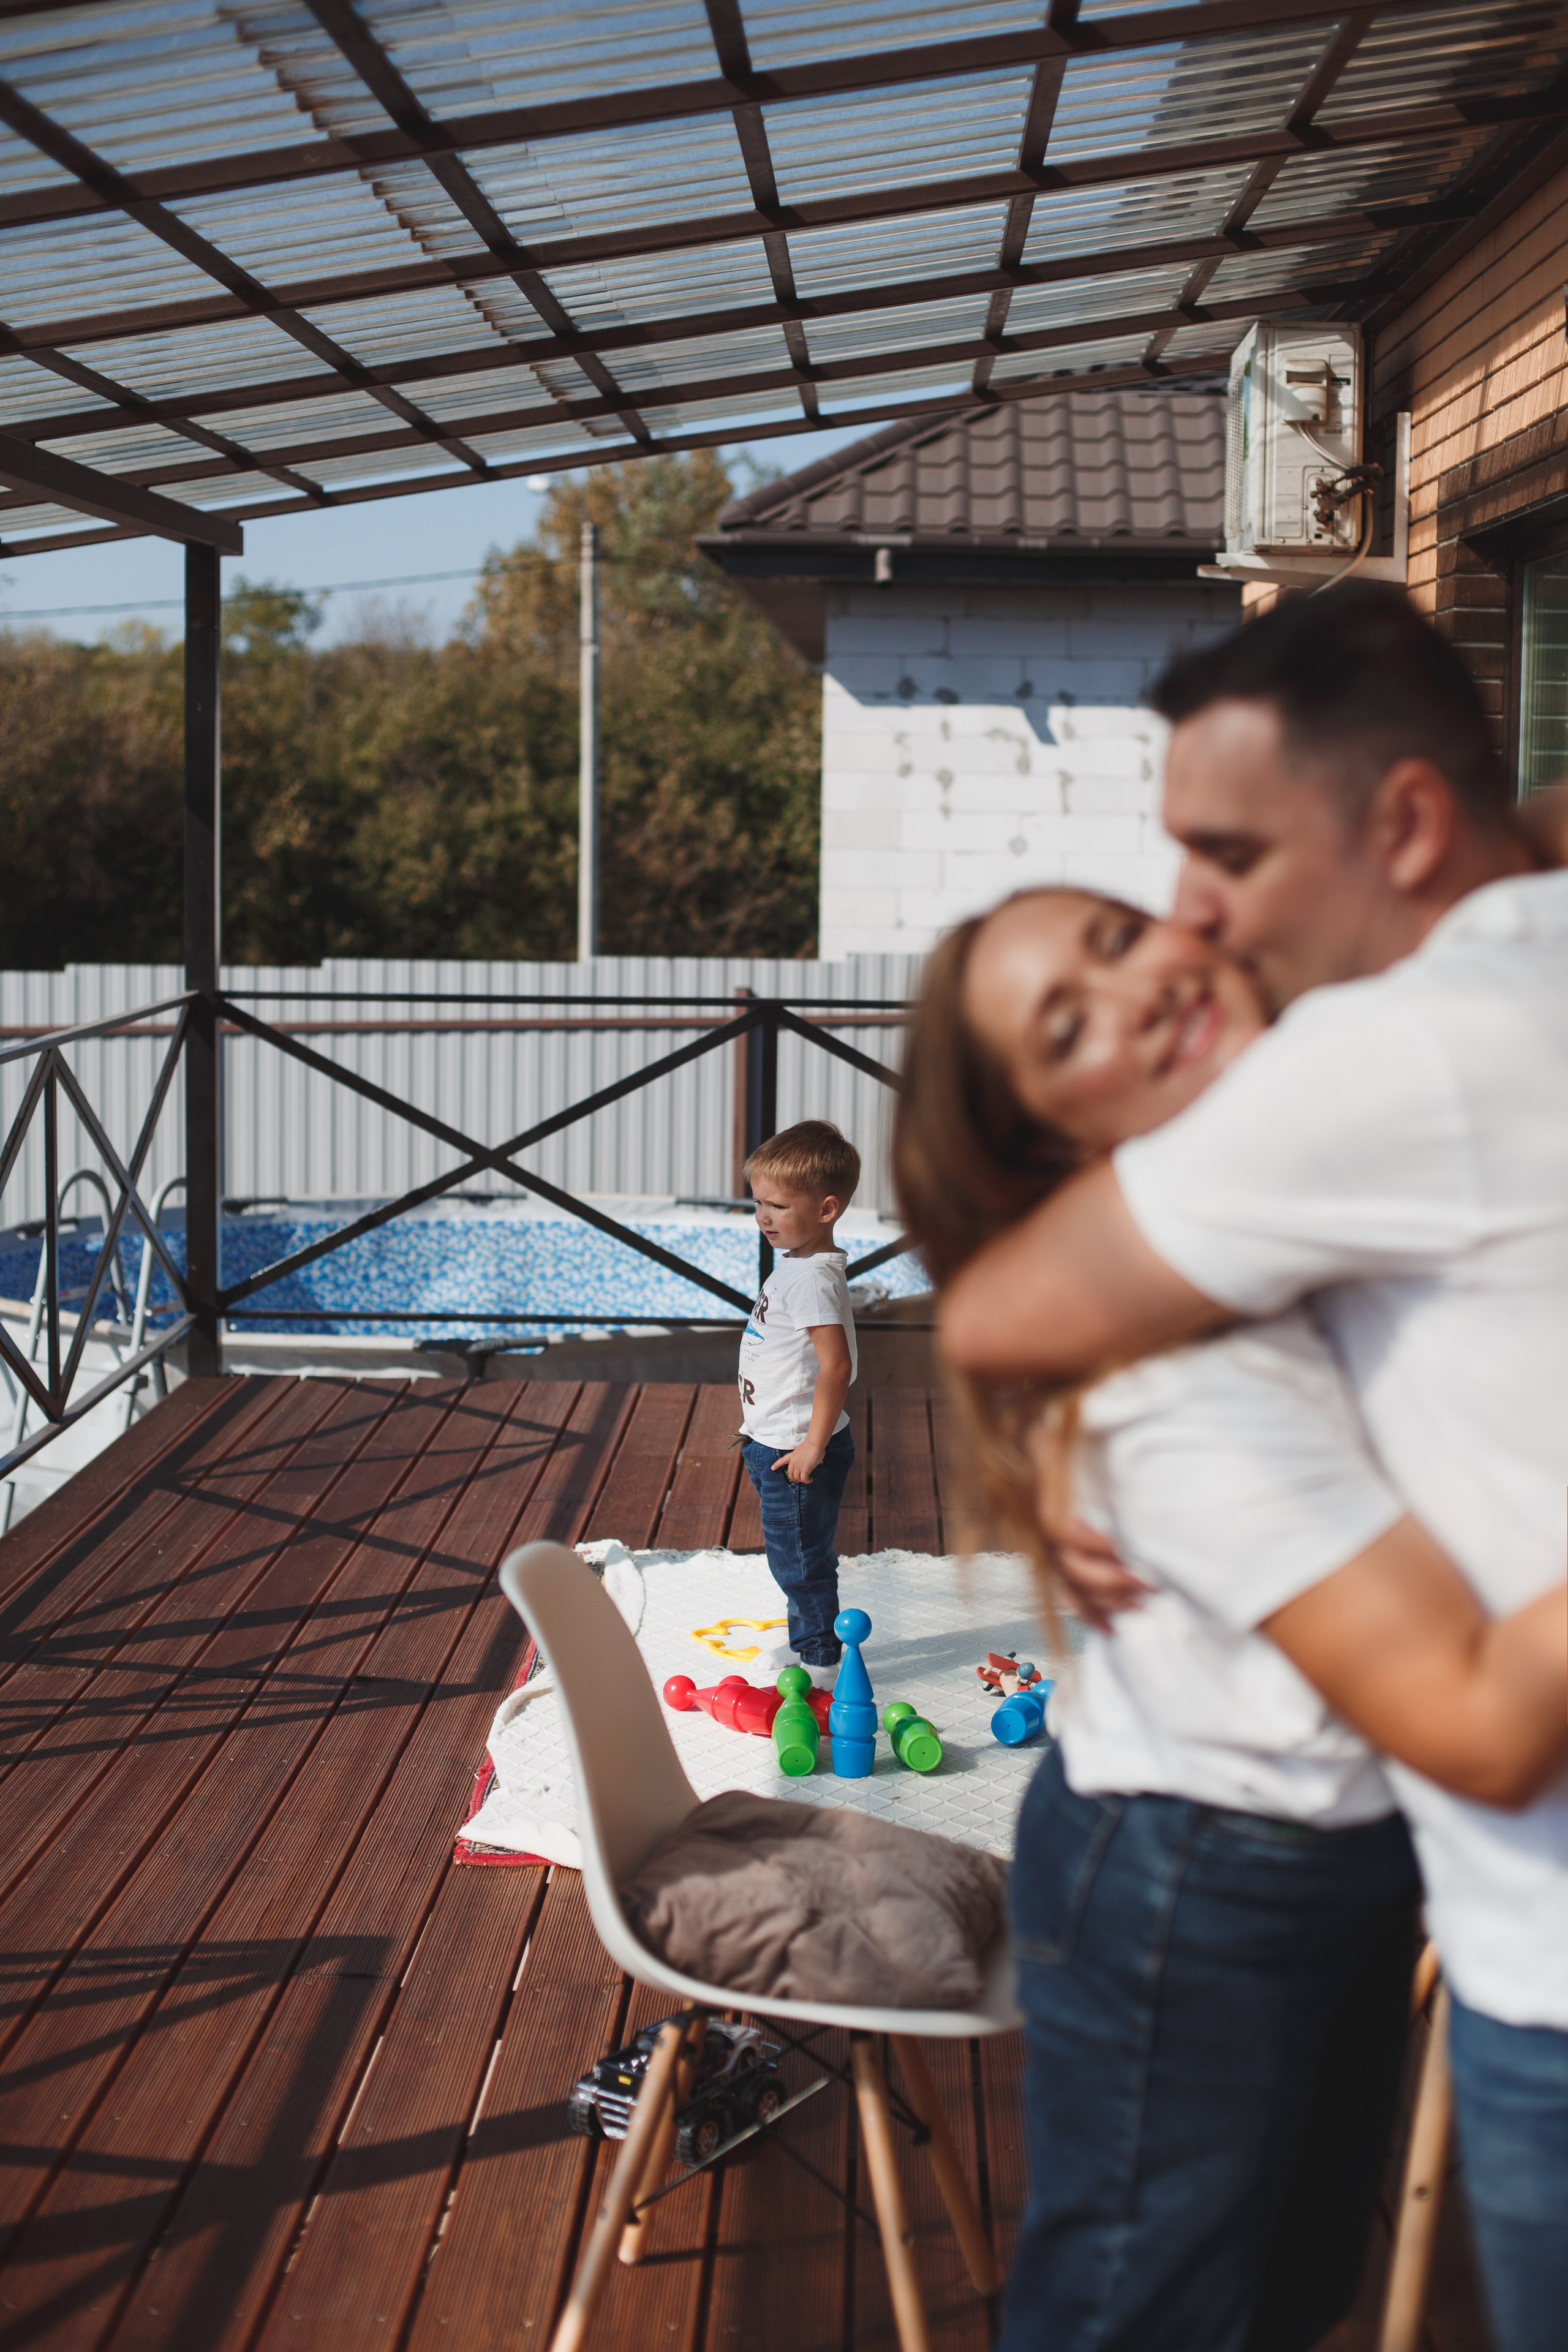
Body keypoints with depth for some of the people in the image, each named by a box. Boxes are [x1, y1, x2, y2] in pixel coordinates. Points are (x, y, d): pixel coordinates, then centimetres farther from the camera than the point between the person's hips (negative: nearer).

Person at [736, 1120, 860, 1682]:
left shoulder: (813, 1278, -25)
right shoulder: (796, 1262, 8)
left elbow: (836, 1365, -31)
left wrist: (814, 1444, -26)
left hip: (797, 1450, -10)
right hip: (775, 1442, 10)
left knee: (800, 1558, 2)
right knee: (798, 1555, 23)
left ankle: (821, 1663, 15)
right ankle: (805, 1641, 38)